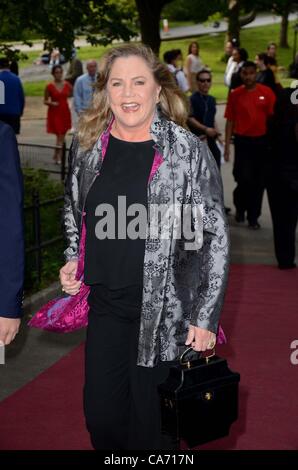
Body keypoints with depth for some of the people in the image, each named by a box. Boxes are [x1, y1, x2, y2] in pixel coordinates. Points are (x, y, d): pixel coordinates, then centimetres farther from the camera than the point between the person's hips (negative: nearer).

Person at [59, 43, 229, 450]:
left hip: (165, 307, -4)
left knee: (147, 420, 8)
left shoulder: (189, 151, -11)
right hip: (105, 302, 4)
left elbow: (214, 236, -9)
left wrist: (206, 316, -11)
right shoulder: (87, 145, 2)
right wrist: (73, 261, 5)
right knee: (100, 415, 9)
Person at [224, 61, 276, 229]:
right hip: (242, 141, -1)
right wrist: (227, 146, -1)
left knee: (259, 181, 5)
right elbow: (230, 121, 2)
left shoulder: (267, 92, -2)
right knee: (244, 179, -4)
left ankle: (253, 216, 18)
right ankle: (240, 207, 25)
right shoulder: (235, 94, -1)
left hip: (262, 141, 1)